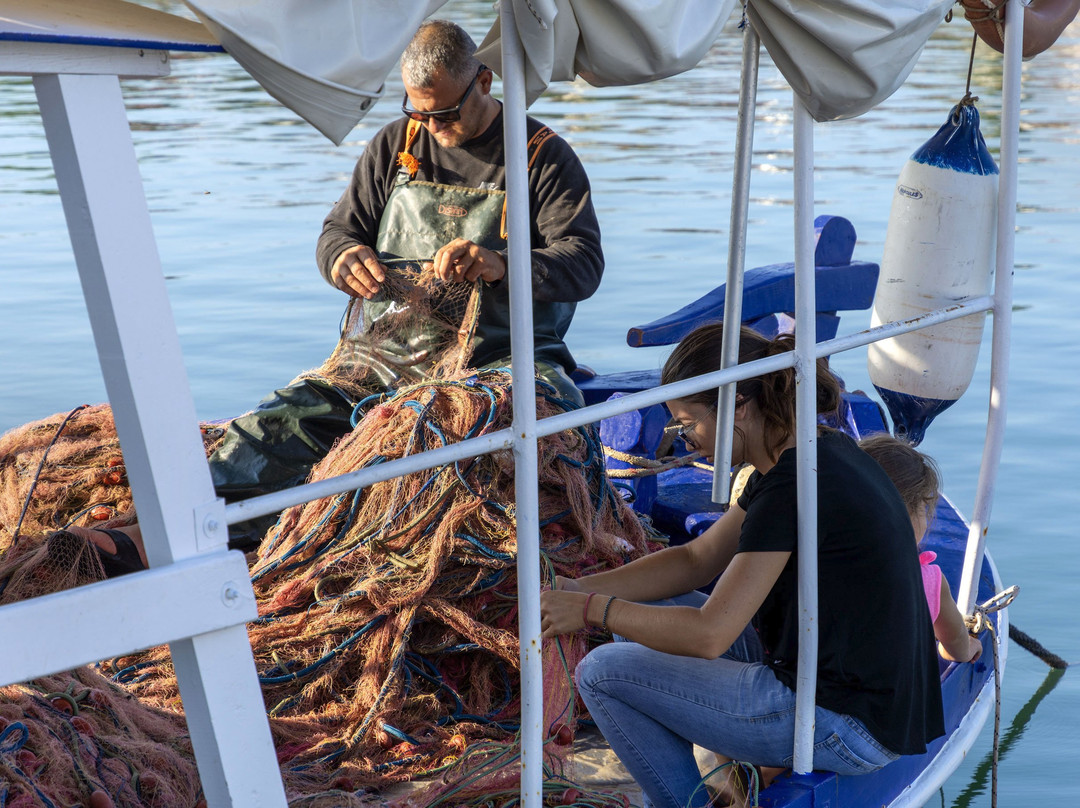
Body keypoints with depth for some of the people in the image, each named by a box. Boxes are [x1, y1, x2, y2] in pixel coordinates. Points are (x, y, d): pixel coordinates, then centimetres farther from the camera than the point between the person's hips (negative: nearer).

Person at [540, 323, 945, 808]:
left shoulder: (794, 484, -24)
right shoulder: (812, 455, 6)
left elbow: (709, 634, -23)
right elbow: (696, 560, 10)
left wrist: (593, 611, -11)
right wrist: (581, 589, 1)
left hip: (846, 724, -10)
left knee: (602, 672, -6)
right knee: (652, 608, 15)